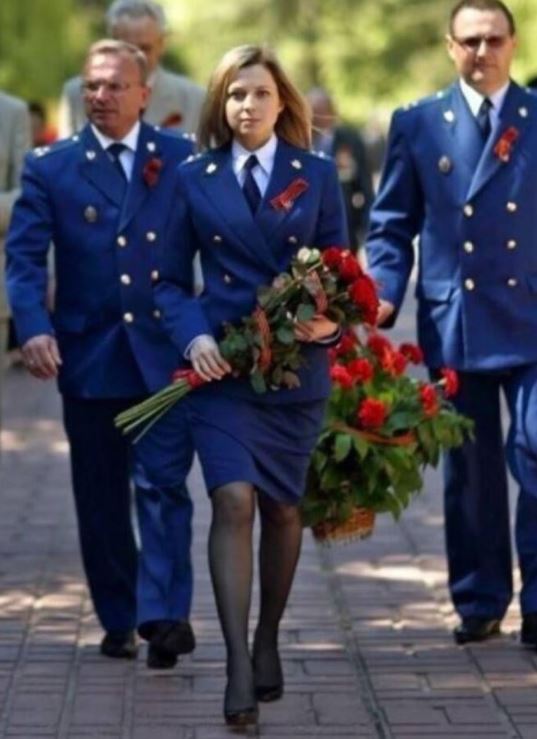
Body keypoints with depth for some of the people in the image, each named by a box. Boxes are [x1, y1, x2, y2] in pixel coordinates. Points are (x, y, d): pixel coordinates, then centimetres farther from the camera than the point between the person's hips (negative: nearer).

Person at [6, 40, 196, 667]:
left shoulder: (182, 160, 5)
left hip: (164, 354, -1)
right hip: (88, 356, 2)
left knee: (162, 484, -11)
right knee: (100, 497, 7)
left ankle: (163, 615, -14)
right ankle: (118, 621, 17)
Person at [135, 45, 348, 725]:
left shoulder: (317, 175, 5)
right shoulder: (195, 178, 5)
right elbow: (170, 280, 7)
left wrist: (330, 320, -13)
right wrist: (192, 336, -11)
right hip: (221, 363, -1)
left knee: (281, 508, 10)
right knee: (233, 500, -15)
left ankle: (268, 641, 30)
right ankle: (238, 669, -18)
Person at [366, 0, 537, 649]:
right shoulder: (417, 125, 7)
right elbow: (391, 224, 9)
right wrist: (384, 295, -5)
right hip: (452, 321, 1)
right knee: (469, 471, 8)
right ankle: (478, 603, 19)